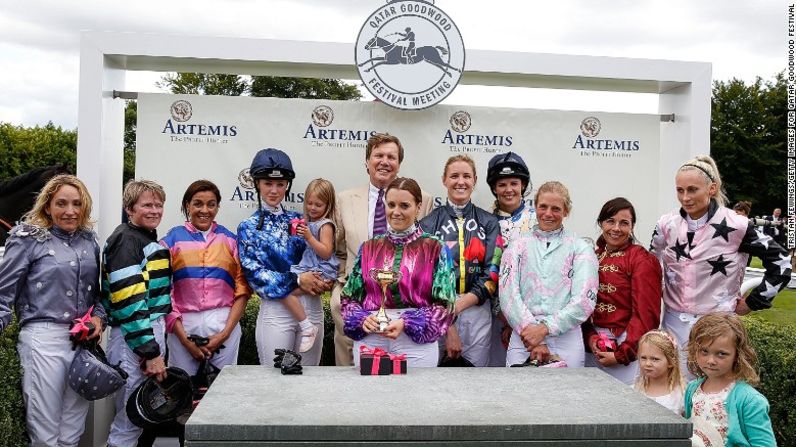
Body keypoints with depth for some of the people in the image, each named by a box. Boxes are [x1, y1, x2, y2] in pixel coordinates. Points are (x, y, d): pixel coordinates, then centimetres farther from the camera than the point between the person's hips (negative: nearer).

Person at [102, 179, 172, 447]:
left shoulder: (149, 239, 17)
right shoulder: (126, 240, -12)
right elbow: (128, 302, -20)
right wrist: (150, 352, -21)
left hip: (152, 333, 10)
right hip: (133, 337, -9)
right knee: (130, 418, -3)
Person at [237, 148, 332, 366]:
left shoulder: (298, 220, 11)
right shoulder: (248, 228, 2)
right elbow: (254, 272, -7)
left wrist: (323, 281, -7)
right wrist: (297, 280, -15)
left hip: (312, 307, 3)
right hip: (276, 310, -3)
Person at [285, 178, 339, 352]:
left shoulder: (325, 225, -10)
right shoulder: (309, 223, 16)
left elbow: (326, 252, -20)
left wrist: (309, 237, -25)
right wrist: (297, 234, 16)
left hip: (321, 271, -10)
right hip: (308, 267, 10)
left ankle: (308, 328, -14)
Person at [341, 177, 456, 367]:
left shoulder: (435, 249, 0)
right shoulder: (369, 248, 9)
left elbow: (443, 305, -4)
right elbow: (349, 297, 10)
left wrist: (406, 323, -16)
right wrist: (363, 319, -10)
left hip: (417, 342, -2)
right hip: (369, 341, 2)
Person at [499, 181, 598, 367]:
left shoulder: (581, 248, 6)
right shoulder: (518, 246, 10)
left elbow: (584, 300, -5)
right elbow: (508, 295, -1)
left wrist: (545, 328, -15)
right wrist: (530, 330, -14)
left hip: (566, 339, 0)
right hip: (522, 339, 1)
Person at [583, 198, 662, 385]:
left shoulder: (642, 260, -7)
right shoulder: (593, 257, 9)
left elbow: (645, 315, -12)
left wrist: (621, 354, -13)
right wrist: (590, 337, -8)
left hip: (627, 345, -4)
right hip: (594, 346, 5)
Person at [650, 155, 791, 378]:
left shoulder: (735, 226, -10)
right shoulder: (667, 224, 1)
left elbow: (780, 262, -1)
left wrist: (752, 302, 0)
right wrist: (658, 297, 11)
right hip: (673, 323, 4)